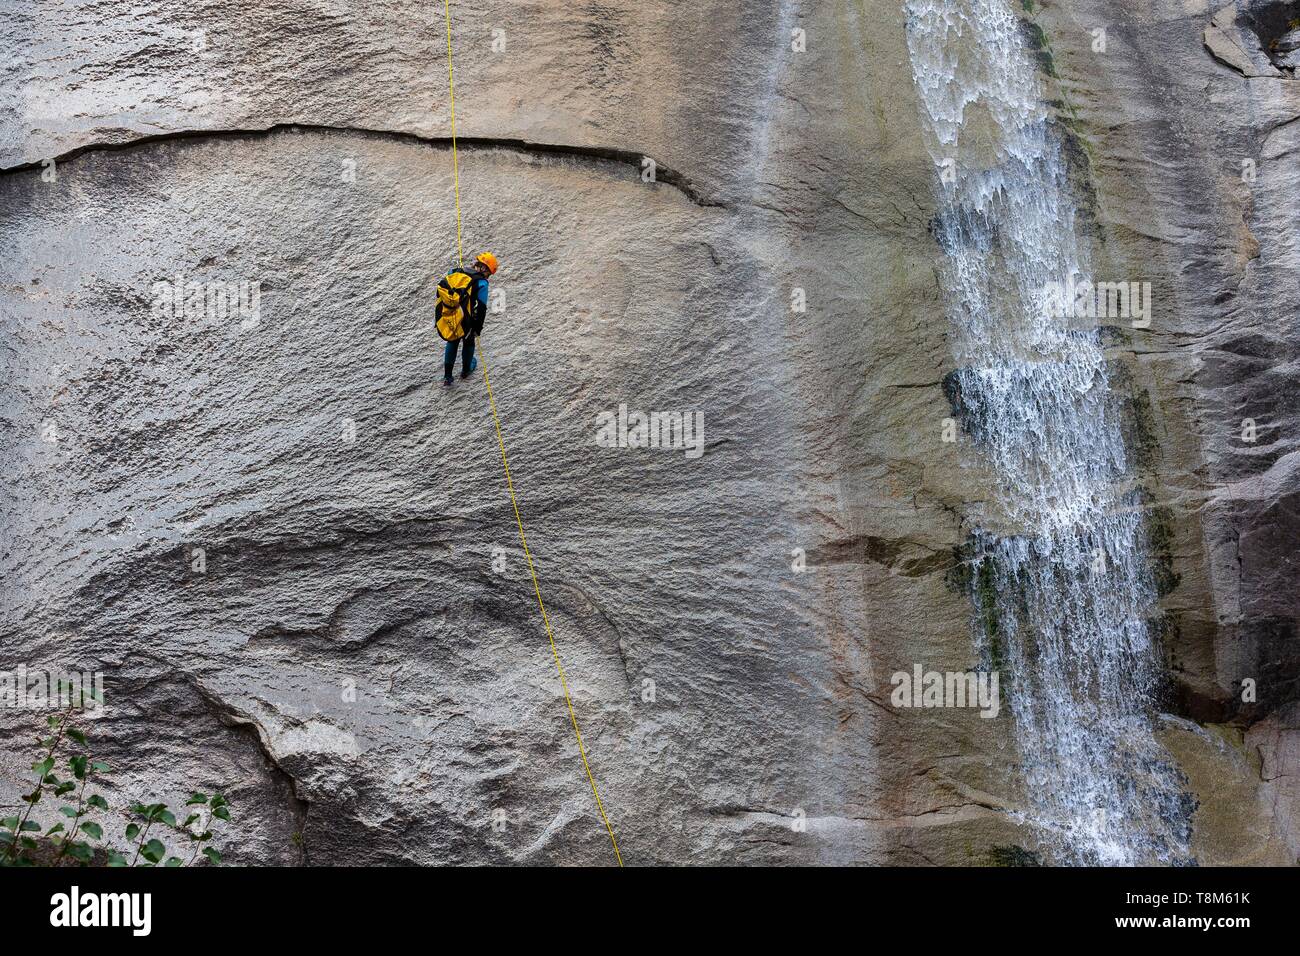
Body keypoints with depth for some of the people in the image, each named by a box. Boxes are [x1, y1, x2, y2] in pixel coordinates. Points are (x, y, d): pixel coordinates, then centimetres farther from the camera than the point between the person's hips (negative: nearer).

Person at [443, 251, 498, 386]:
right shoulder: (482, 283, -15)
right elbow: (482, 308, -17)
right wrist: (478, 328, -6)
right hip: (466, 320, -4)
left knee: (452, 342, 28)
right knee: (468, 342, 27)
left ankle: (447, 375, 28)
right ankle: (466, 370, 49)